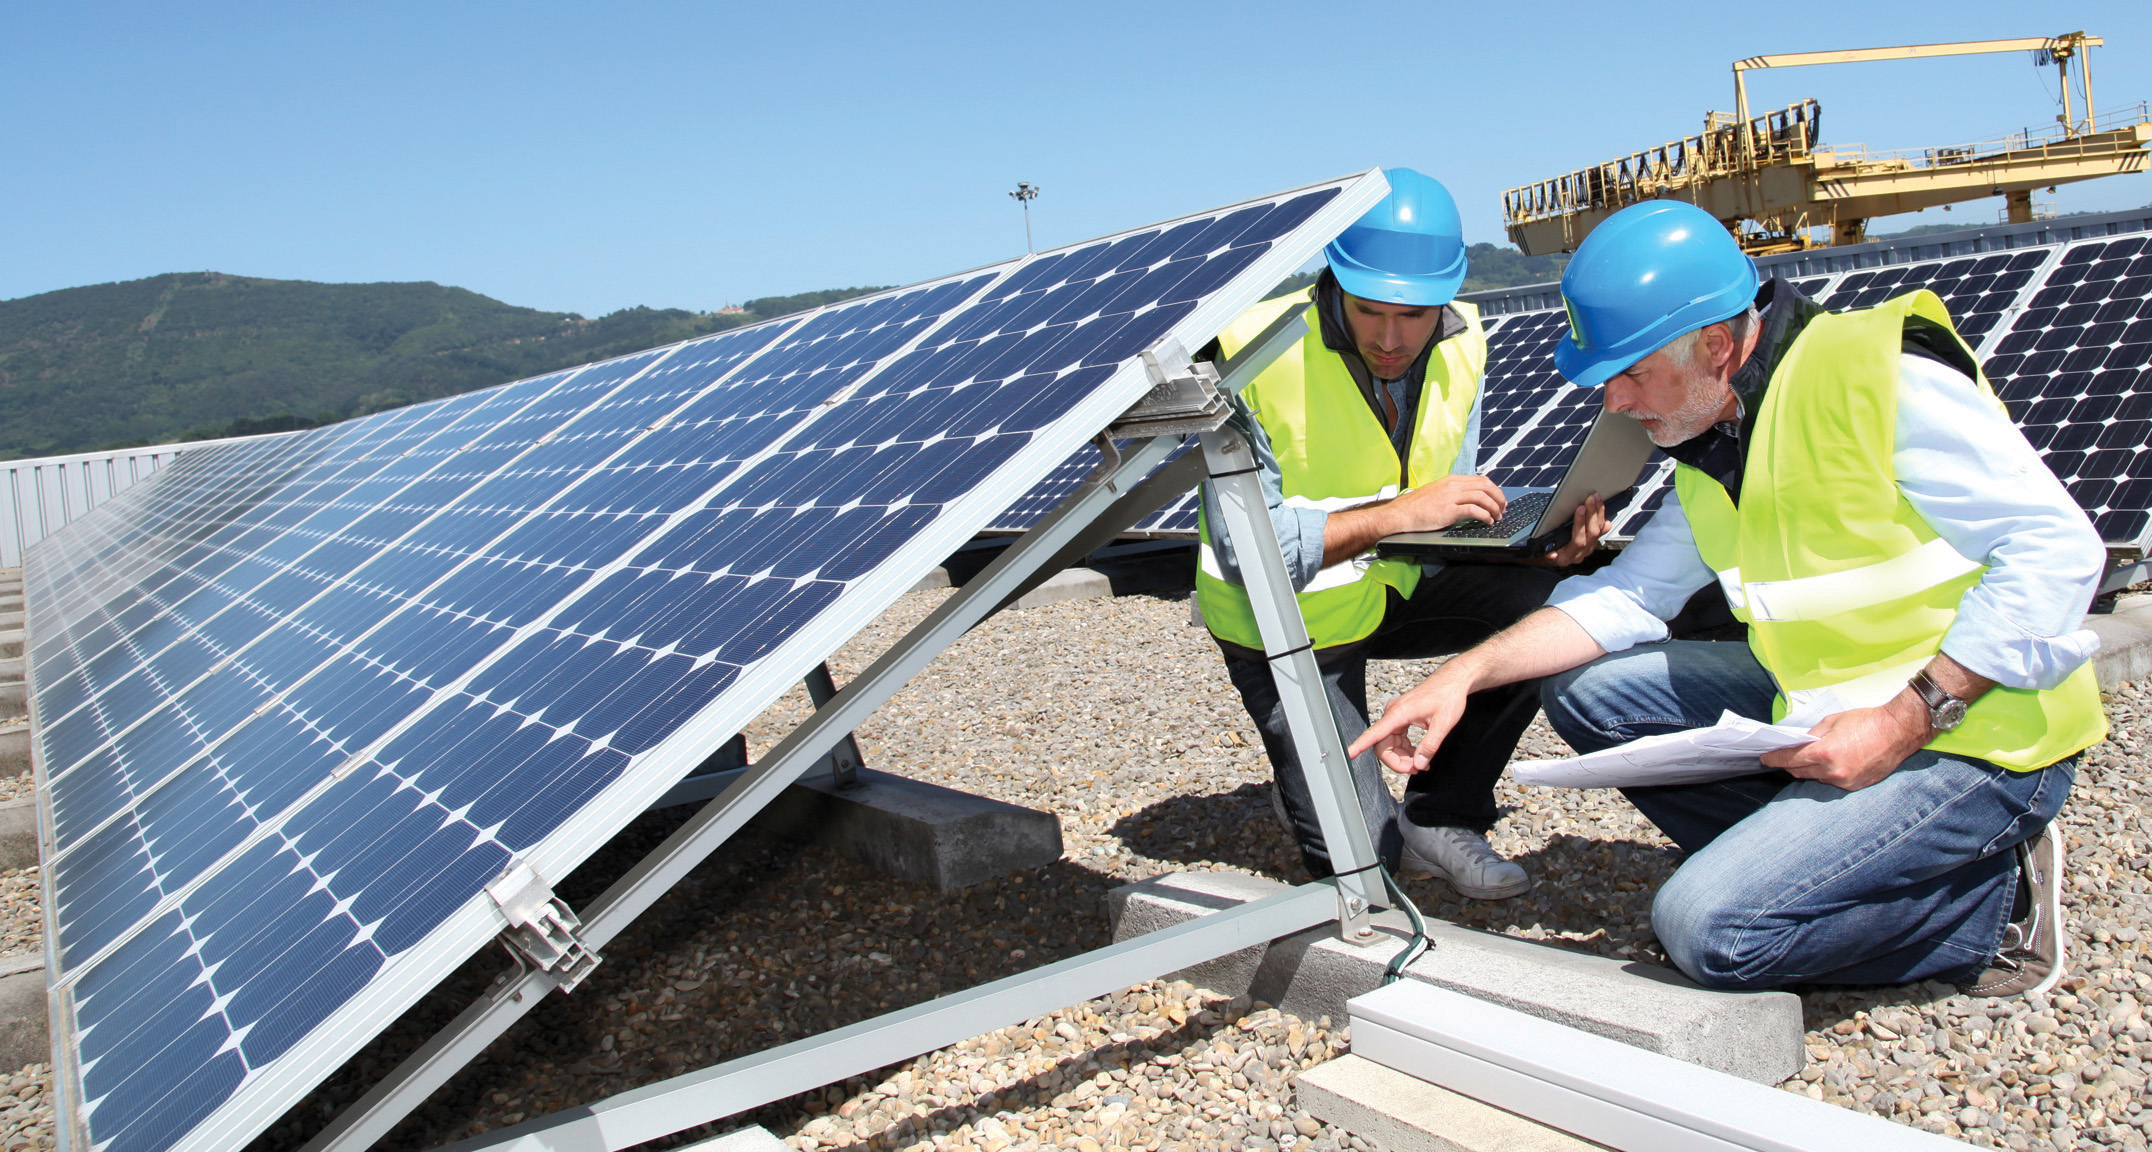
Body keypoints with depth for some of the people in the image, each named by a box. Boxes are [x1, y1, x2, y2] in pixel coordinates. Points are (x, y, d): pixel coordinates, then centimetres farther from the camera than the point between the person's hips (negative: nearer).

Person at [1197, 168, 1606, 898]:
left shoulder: (1459, 345, -9)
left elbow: (1449, 516, -2)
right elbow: (1243, 548, -30)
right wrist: (1401, 512, -36)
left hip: (1394, 584, 6)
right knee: (1361, 855, -13)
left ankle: (1442, 817, 1)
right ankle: (1309, 786, 24)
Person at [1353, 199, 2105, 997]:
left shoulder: (1885, 381, -19)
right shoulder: (1713, 437, 6)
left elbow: (2058, 551, -19)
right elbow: (1626, 595, 5)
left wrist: (1906, 721, -25)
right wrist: (1468, 674, -7)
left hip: (1976, 737, -8)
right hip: (1830, 706, 8)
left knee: (1709, 928, -20)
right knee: (1588, 687, 0)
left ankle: (1992, 907, 0)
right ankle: (1813, 865, -1)